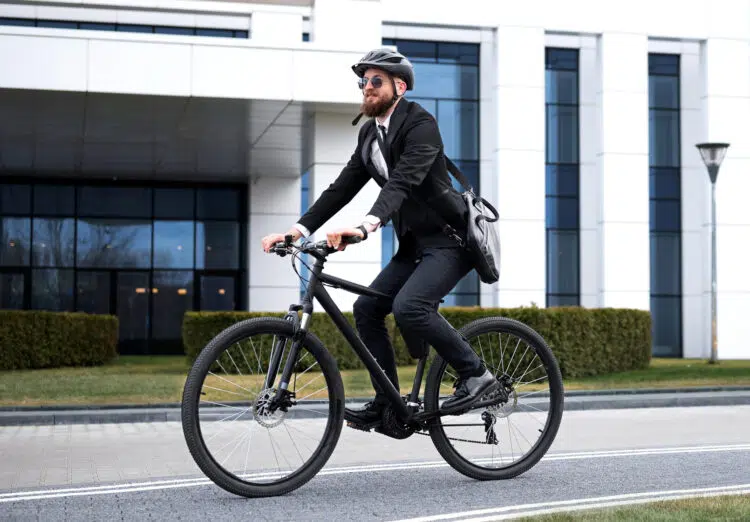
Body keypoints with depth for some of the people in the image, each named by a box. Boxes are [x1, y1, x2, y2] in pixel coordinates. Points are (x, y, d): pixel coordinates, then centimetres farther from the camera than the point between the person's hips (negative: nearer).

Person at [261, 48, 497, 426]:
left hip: (450, 239, -9)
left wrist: (366, 225, -49)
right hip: (415, 243, 9)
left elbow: (403, 180, -33)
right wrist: (298, 230, -6)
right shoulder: (368, 133, 9)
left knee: (408, 307, -27)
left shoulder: (420, 124, -17)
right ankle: (387, 405, 9)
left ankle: (475, 373, -9)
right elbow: (342, 187, 5)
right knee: (366, 308, -1)